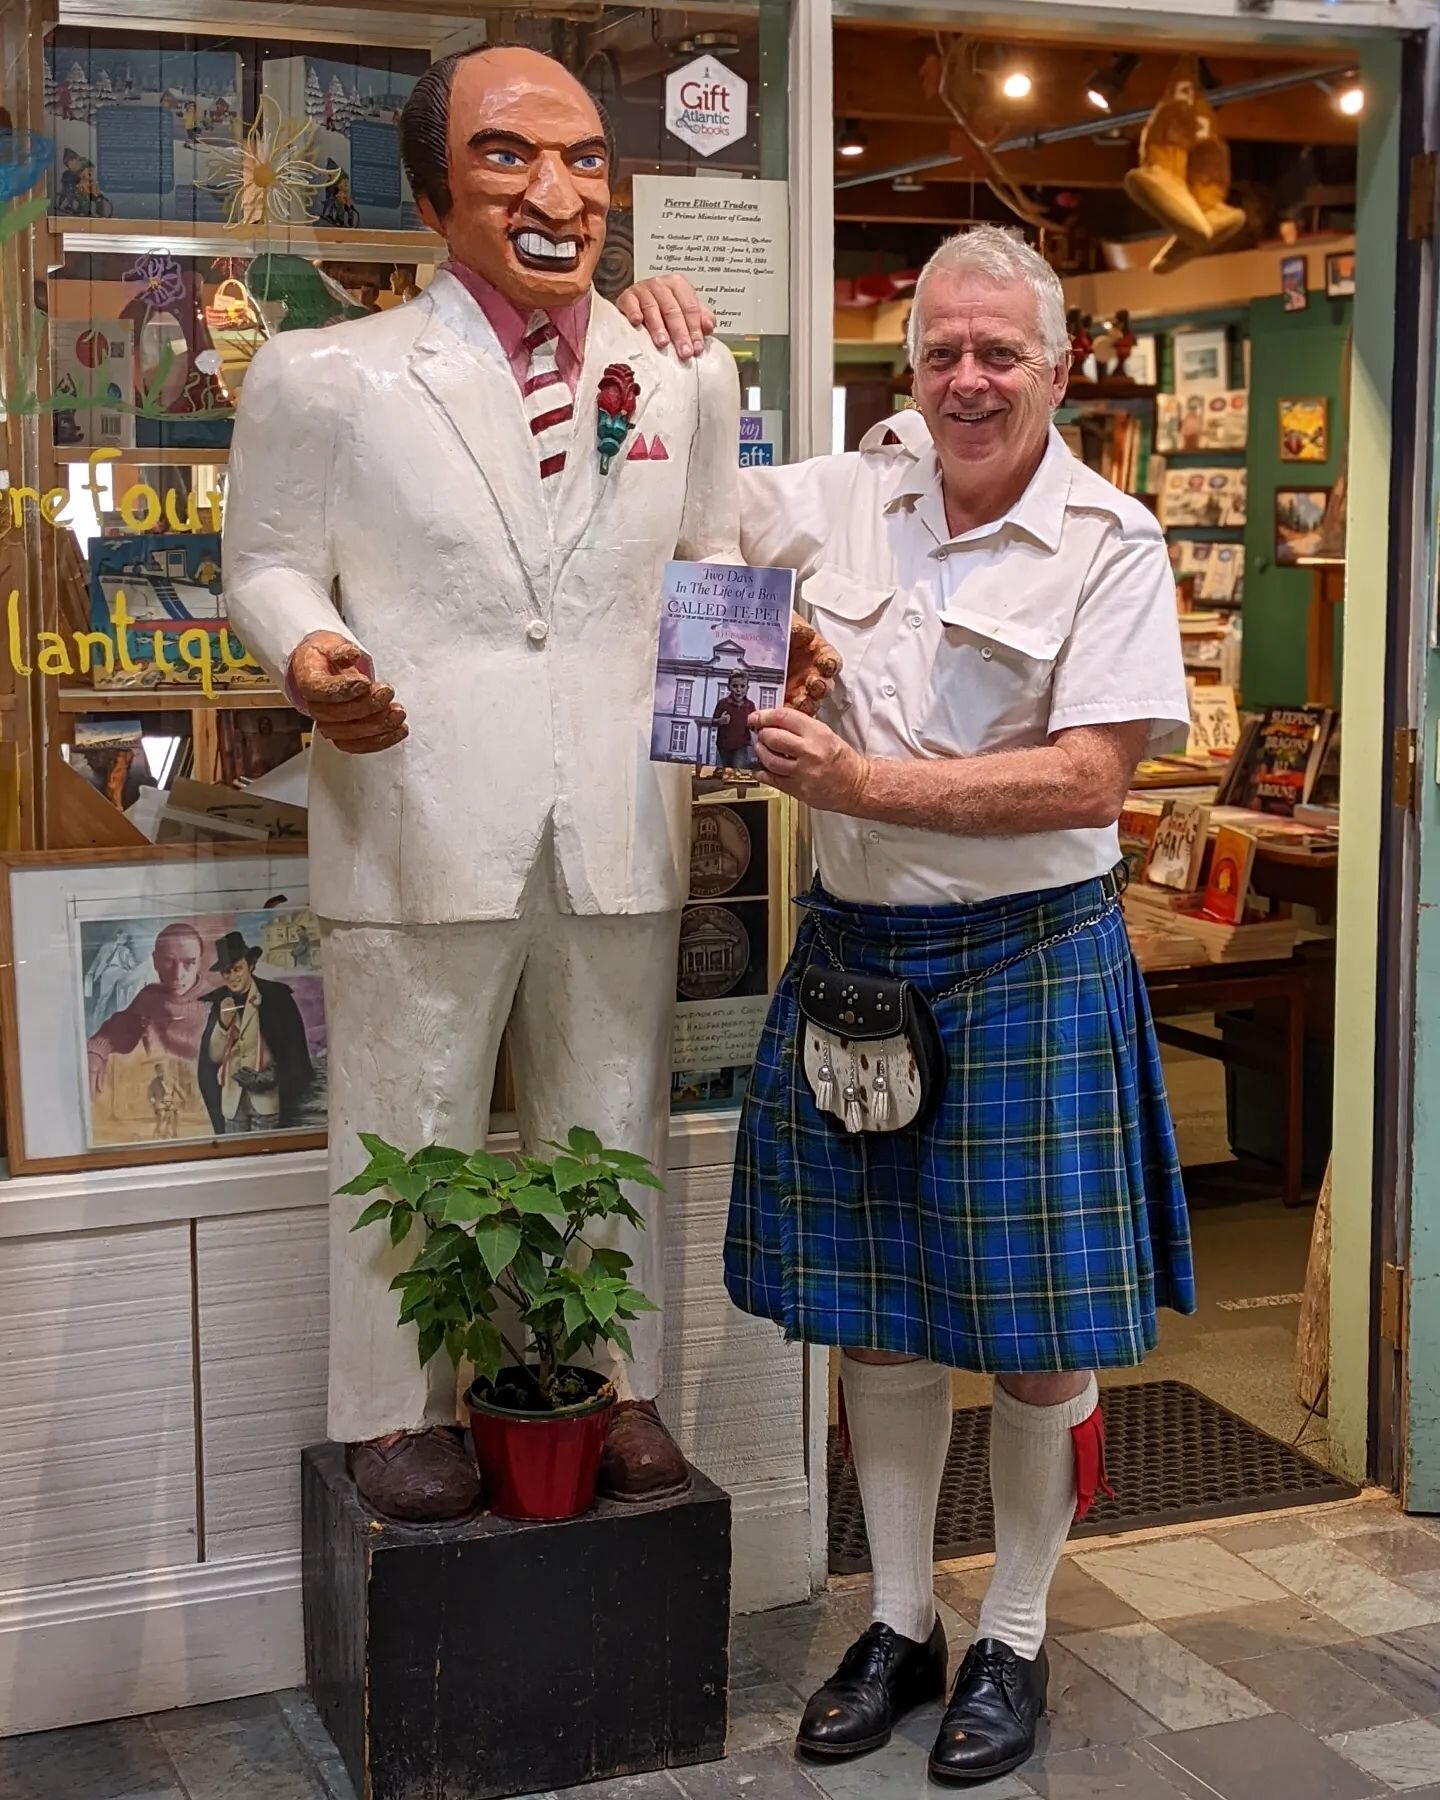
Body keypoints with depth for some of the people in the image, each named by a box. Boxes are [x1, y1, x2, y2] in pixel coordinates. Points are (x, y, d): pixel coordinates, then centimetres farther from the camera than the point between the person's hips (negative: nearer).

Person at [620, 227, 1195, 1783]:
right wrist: (653, 356, 3)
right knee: (874, 1309, 12)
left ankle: (1014, 1642, 24)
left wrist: (863, 783, -21)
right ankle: (899, 1626, 29)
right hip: (858, 955, 4)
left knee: (1036, 1333, 4)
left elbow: (1090, 779, -16)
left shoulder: (1109, 542, -7)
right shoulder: (853, 492, 4)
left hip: (1031, 967, -4)